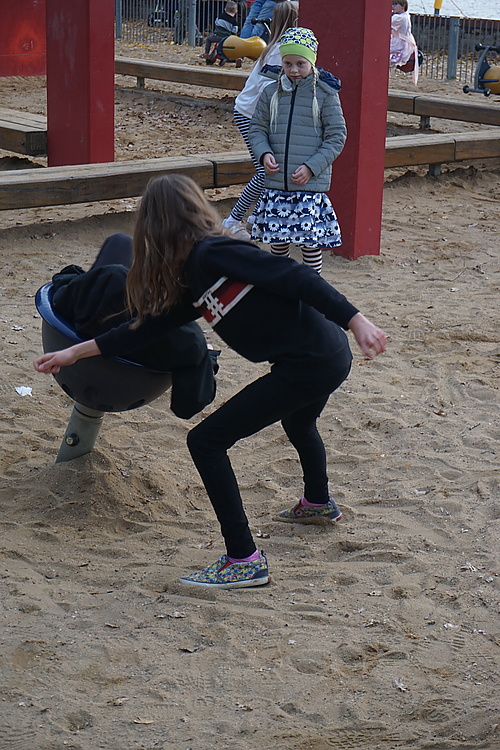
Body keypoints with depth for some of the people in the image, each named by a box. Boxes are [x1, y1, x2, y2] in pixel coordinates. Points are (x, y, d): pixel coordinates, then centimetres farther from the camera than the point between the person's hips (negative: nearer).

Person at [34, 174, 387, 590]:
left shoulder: (212, 255, -15)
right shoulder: (193, 279, 13)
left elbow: (297, 278, -21)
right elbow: (151, 326, 20)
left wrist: (356, 322, -24)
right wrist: (75, 352, 23)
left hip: (311, 364, -10)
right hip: (328, 358, 10)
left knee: (206, 441, -7)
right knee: (298, 424, 40)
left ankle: (245, 560, -3)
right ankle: (318, 504, 67)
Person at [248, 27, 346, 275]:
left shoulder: (325, 94, -3)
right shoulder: (272, 92, 6)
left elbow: (336, 136, -3)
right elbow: (257, 128, 12)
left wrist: (312, 167, -13)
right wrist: (264, 153, -9)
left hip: (310, 184, -3)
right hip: (276, 183, 3)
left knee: (311, 240, -2)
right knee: (277, 239, 11)